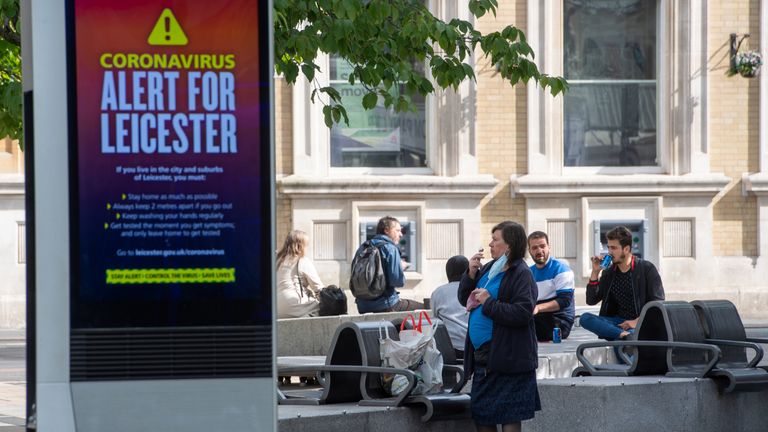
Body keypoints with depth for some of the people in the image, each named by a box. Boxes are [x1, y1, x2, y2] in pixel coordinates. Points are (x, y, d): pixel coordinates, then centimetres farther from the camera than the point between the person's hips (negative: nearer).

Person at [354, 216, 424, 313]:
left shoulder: (362, 248, 11)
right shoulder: (390, 248, -11)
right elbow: (398, 281, -18)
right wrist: (401, 268, 5)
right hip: (385, 306, -8)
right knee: (423, 308, 4)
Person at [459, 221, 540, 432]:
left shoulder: (521, 274, -13)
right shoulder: (488, 269, 12)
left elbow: (522, 314, -23)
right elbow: (464, 299, 16)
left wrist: (489, 303, -18)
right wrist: (471, 274, 0)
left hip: (508, 359, -8)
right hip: (483, 357, 8)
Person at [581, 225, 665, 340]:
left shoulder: (646, 268, 0)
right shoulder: (609, 273, 15)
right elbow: (591, 301, 14)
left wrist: (637, 322, -16)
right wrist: (595, 272, 3)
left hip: (642, 323, -6)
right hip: (618, 322, 6)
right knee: (585, 318, -25)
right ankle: (623, 334, -40)